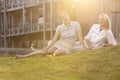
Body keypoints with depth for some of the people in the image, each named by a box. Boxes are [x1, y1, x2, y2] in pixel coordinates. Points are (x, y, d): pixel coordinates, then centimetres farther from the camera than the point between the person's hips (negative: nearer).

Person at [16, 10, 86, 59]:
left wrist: (85, 50, -11)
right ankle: (24, 56, -21)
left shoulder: (76, 24, -7)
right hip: (59, 44, 3)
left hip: (68, 47, -3)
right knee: (45, 51, -23)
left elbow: (80, 38, -7)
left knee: (56, 52, -37)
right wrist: (47, 47, -12)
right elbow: (54, 39, 2)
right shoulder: (59, 27, 1)